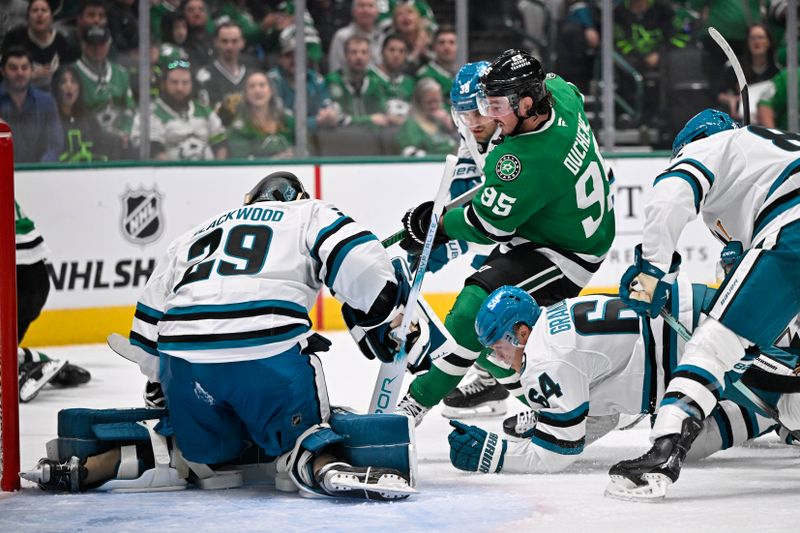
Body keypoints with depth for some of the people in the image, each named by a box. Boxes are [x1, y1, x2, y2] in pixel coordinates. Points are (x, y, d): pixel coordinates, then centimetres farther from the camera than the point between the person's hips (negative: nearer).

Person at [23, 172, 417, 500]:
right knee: (304, 439, 6)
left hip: (184, 356, 4)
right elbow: (357, 260, 1)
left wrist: (159, 383, 42)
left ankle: (89, 466, 10)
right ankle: (326, 469, -29)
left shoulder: (197, 233, 34)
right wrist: (386, 320, 11)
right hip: (270, 351, -4)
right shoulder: (310, 215, 21)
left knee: (199, 444, 24)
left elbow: (150, 316, 32)